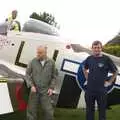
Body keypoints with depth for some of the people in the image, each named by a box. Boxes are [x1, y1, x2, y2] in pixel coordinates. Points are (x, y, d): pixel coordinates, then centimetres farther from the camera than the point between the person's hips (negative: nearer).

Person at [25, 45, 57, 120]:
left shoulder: (51, 62, 0)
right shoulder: (33, 62, -3)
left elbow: (54, 77, 6)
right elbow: (27, 74, 2)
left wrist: (51, 88, -3)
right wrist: (31, 85, -8)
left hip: (45, 91, 0)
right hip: (34, 90, 0)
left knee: (48, 111, 2)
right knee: (31, 110, 9)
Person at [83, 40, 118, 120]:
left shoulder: (106, 59, -7)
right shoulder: (89, 59, 3)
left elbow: (115, 72, 1)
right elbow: (84, 69, 22)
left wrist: (109, 82, -3)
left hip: (101, 90, -3)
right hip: (89, 89, 3)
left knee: (102, 110, 8)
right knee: (89, 109, 15)